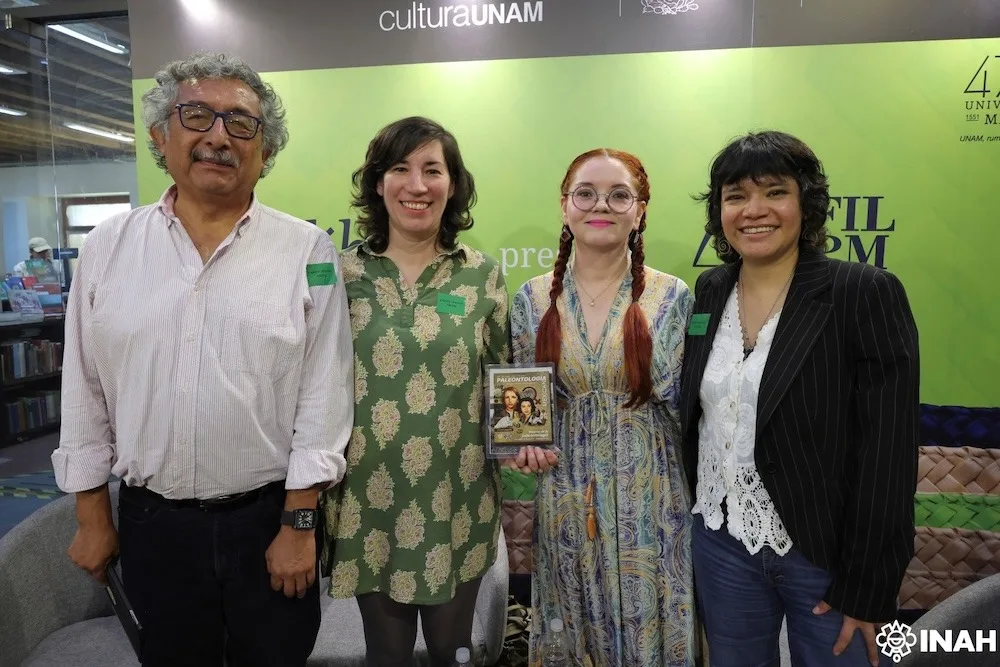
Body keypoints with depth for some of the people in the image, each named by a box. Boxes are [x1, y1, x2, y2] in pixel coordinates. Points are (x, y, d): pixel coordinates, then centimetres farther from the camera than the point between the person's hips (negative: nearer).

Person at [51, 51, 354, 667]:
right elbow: (85, 392, 6)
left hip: (270, 516, -2)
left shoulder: (308, 252, -8)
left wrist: (298, 522, -8)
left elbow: (323, 393, -9)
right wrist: (92, 516, 8)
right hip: (152, 521, 3)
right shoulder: (108, 248, 1)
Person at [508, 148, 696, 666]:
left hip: (648, 503, -1)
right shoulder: (533, 299, 0)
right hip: (563, 504, 2)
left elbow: (683, 407, 0)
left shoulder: (671, 297, -5)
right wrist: (522, 442, -8)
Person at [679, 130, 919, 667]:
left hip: (827, 554, -4)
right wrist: (691, 512, 9)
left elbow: (887, 455, -14)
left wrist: (866, 588, -13)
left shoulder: (867, 294, -13)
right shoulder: (708, 292, 1)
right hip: (720, 544, 4)